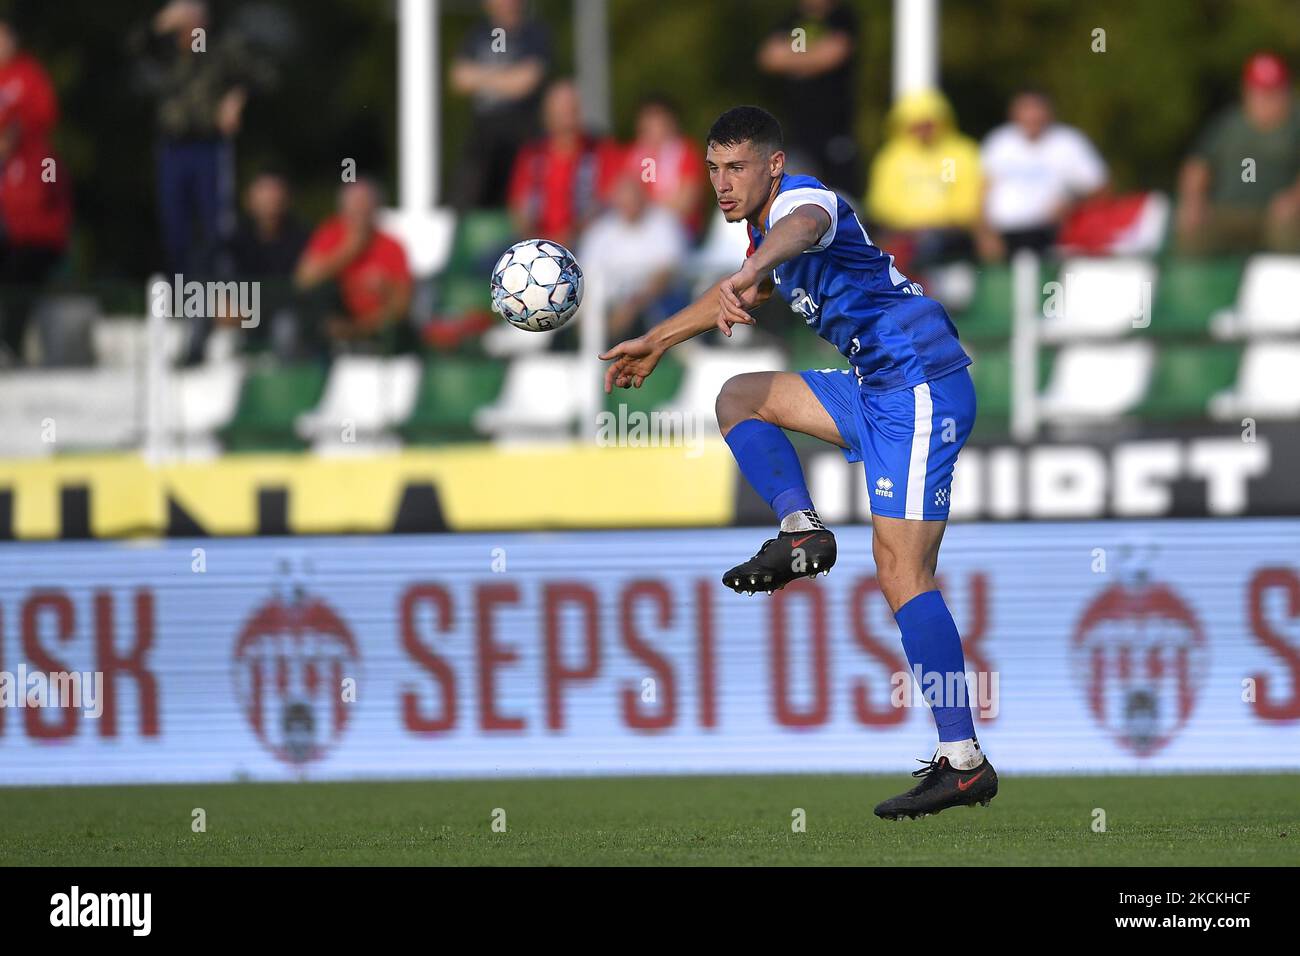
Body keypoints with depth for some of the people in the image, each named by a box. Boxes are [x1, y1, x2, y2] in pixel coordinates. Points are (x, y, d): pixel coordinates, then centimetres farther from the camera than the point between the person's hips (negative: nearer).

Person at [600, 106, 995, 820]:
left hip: (922, 386, -10)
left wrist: (752, 271, -63)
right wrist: (655, 343, 46)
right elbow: (737, 295, 40)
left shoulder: (803, 197, -14)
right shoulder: (763, 224, 17)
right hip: (877, 389, 10)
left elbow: (803, 225, -42)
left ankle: (963, 761, -20)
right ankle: (800, 531, -2)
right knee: (739, 398, 18)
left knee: (901, 571, -17)